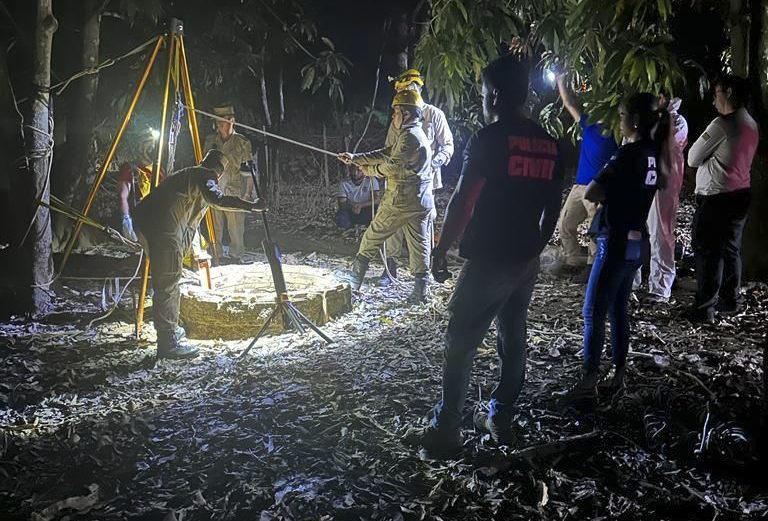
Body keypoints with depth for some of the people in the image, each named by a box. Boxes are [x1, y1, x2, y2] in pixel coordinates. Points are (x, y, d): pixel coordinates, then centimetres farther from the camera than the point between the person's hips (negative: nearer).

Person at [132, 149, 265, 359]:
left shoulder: (188, 174, 28)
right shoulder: (206, 176, -1)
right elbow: (217, 200, -21)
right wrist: (251, 206, -20)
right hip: (164, 227, -10)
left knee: (165, 281, 22)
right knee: (168, 284, -7)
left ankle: (169, 328, 36)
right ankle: (167, 343, -5)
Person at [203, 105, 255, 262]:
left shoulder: (242, 142, -2)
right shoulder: (210, 141, 9)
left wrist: (248, 193, -6)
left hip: (235, 193, -3)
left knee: (236, 229, 0)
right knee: (214, 229, 8)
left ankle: (235, 256, 14)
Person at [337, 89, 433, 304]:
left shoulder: (410, 135, -15)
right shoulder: (417, 135, 18)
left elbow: (393, 165, -16)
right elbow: (385, 153, 16)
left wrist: (371, 170, 3)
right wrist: (355, 158, 11)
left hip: (401, 199, -9)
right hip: (422, 201, 9)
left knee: (373, 236, 4)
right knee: (419, 244, 7)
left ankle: (356, 277, 14)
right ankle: (420, 290, 9)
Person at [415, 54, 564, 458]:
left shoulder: (489, 138, -13)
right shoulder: (549, 144, 9)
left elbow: (462, 200, -15)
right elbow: (552, 209, 14)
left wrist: (441, 248, -6)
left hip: (488, 261, -7)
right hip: (526, 261, 7)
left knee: (460, 344, 0)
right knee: (513, 338, 15)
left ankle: (445, 431, 5)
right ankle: (501, 419, 24)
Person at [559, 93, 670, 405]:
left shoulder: (629, 153, -18)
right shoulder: (652, 154, 8)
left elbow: (590, 194, -23)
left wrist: (605, 190, -1)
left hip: (617, 241, -9)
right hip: (637, 242, 9)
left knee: (594, 312, -4)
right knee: (618, 309, 16)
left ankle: (588, 386, -1)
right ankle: (618, 376, 23)